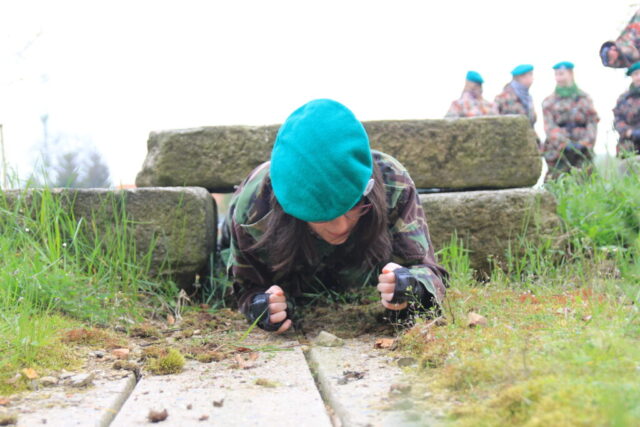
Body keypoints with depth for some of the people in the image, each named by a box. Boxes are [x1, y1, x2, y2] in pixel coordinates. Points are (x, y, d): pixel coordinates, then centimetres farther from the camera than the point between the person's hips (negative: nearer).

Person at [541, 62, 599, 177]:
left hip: (582, 153, 2)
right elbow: (550, 127, -2)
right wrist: (565, 144, -16)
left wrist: (584, 143, -11)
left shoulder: (585, 98, 13)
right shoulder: (549, 102, 9)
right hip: (558, 153, -1)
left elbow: (593, 123, 6)